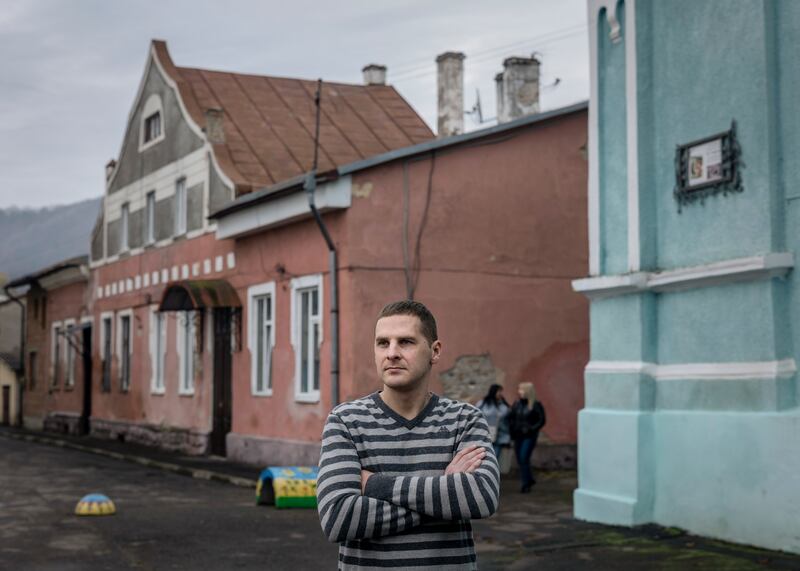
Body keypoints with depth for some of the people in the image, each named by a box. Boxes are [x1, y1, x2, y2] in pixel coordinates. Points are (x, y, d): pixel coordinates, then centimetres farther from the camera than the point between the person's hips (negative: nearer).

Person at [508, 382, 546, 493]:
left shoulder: (536, 405, -8)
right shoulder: (517, 404, 6)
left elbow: (542, 420, -8)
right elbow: (510, 417, 15)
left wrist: (531, 429, -17)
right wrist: (512, 428, 1)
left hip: (530, 436, -6)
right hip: (518, 436, 6)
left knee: (524, 459, -14)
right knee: (520, 460, 8)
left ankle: (526, 484, -6)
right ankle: (530, 479, 27)